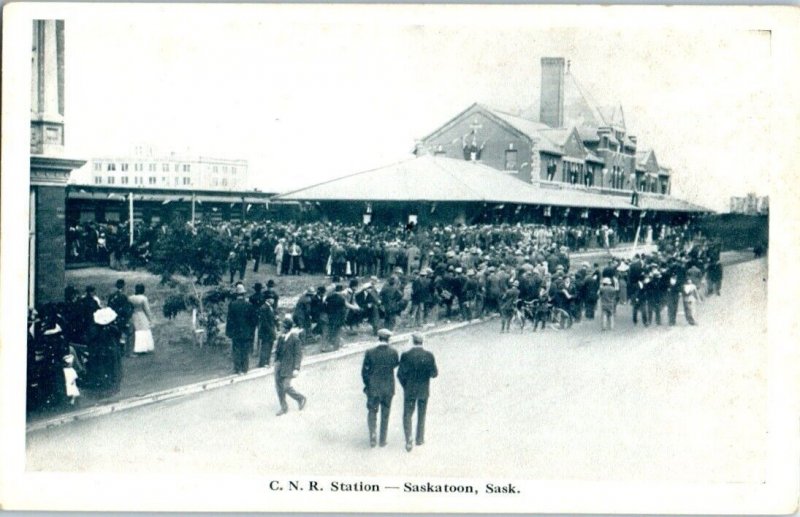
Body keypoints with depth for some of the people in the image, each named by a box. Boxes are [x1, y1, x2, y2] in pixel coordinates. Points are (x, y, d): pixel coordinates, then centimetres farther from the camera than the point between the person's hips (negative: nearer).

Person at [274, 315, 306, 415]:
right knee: (279, 386, 8)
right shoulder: (281, 337, 5)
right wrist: (276, 360, 13)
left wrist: (296, 368, -16)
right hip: (279, 365, 7)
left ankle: (301, 399, 19)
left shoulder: (295, 338, -15)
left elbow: (298, 354, -13)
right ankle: (284, 408, 23)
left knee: (286, 387, -6)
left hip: (288, 366, -7)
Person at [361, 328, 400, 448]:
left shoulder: (370, 353, -13)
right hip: (388, 388, 1)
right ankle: (383, 440, 18)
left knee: (372, 412, 14)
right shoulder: (393, 352, -11)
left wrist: (367, 384, 7)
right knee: (385, 414, 14)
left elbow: (365, 371, -8)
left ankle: (372, 433, -9)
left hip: (373, 388, -1)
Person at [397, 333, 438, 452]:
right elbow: (434, 374, -8)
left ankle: (408, 440, -6)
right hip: (424, 390, 1)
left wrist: (405, 386, 5)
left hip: (409, 390, -1)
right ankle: (419, 438, 29)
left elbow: (400, 374, -12)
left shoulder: (406, 355, -15)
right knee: (421, 415, 20)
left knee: (407, 415, 9)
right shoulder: (429, 355, -12)